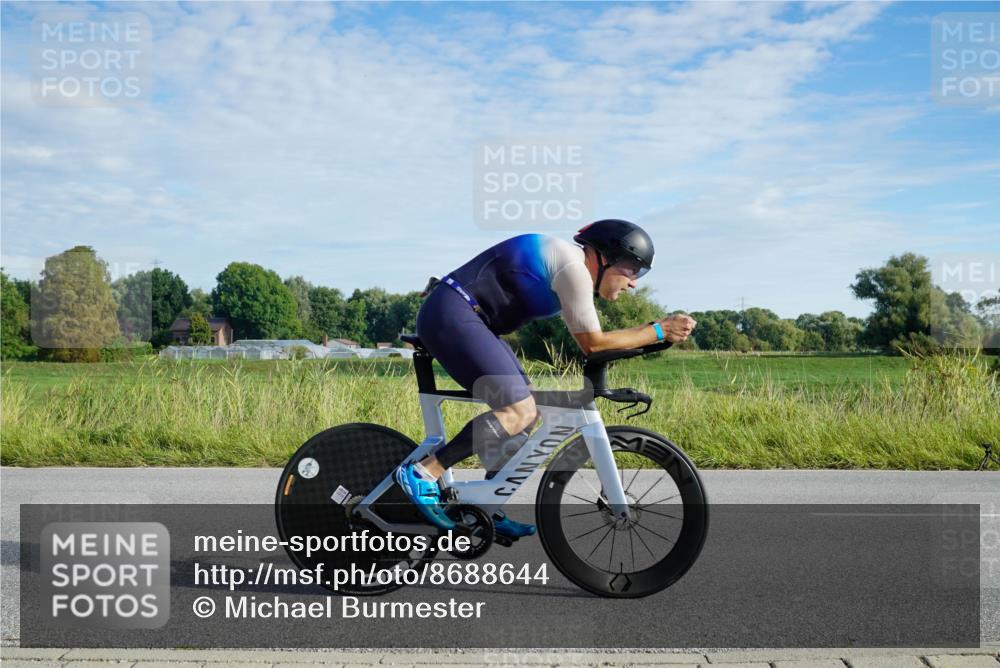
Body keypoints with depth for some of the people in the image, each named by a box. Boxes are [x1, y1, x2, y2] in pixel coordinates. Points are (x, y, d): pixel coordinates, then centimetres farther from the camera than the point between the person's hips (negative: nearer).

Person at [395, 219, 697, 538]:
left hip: (458, 319, 11)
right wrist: (659, 331, -8)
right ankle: (421, 473, -13)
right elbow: (592, 343, -12)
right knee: (520, 411, -17)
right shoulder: (573, 267, -15)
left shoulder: (568, 259, 16)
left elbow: (590, 338, 21)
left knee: (528, 409, 10)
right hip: (451, 316, -11)